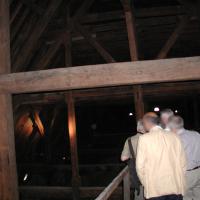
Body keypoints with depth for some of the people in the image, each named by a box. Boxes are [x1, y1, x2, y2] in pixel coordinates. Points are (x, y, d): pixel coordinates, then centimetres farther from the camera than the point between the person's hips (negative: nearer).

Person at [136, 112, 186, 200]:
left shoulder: (144, 138, -7)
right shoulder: (174, 137, 3)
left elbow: (140, 166, -7)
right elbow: (183, 163, 5)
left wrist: (146, 184, 7)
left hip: (155, 189, -3)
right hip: (176, 188, 3)